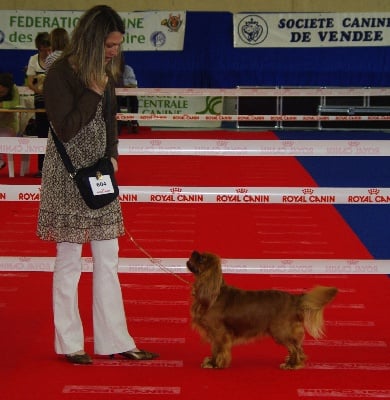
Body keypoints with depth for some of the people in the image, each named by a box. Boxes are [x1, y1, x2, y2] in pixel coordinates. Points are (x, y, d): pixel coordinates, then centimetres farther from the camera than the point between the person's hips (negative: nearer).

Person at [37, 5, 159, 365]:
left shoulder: (105, 74, 7)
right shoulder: (60, 74, -13)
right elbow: (65, 129, -19)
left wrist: (112, 156, 1)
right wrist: (94, 91, -18)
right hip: (68, 176, -7)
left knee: (108, 259, 8)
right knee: (69, 261, 2)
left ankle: (115, 341, 15)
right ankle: (69, 344, 13)